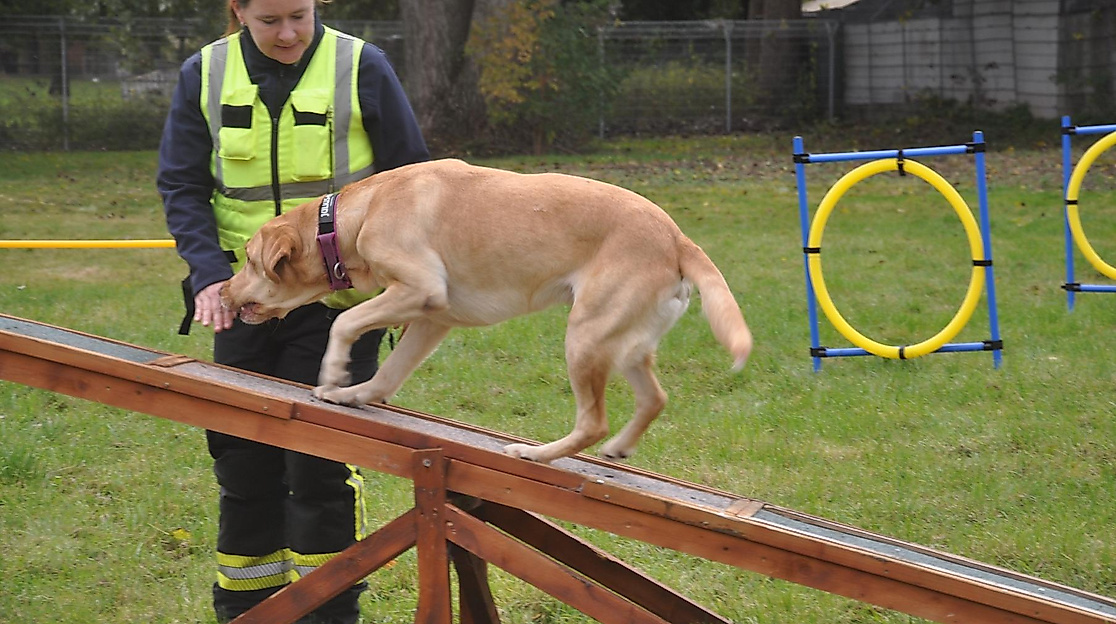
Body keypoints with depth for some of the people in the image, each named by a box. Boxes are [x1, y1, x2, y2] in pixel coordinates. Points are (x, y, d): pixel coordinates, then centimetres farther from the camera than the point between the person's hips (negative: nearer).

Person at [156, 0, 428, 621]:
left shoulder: (361, 67, -4)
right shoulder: (205, 75, 2)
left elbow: (410, 175, 3)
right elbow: (181, 187, 4)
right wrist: (209, 273, -12)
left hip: (340, 297, -3)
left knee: (322, 460, -7)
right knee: (244, 455, 9)